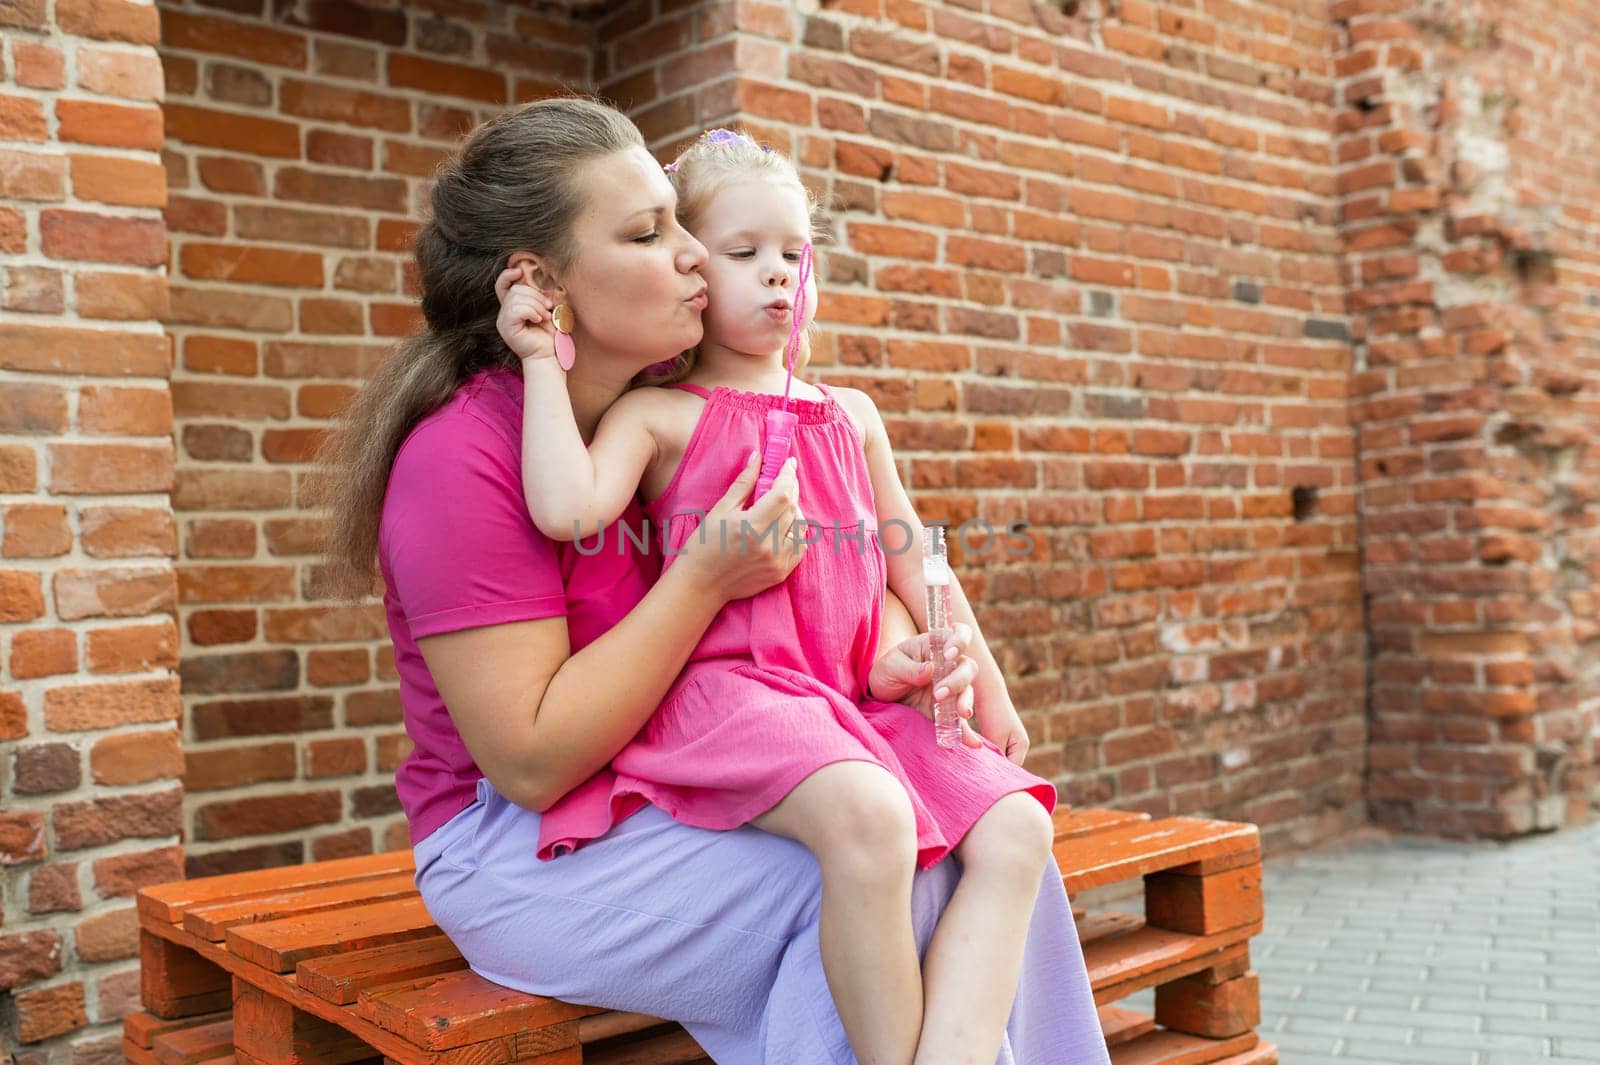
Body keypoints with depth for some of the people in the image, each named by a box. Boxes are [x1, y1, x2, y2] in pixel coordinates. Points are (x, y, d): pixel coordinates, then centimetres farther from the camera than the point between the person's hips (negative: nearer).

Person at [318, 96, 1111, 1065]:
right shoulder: (462, 454, -18)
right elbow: (530, 763, -21)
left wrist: (887, 641, -9)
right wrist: (705, 581, -24)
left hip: (695, 794, 7)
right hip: (524, 853, -6)